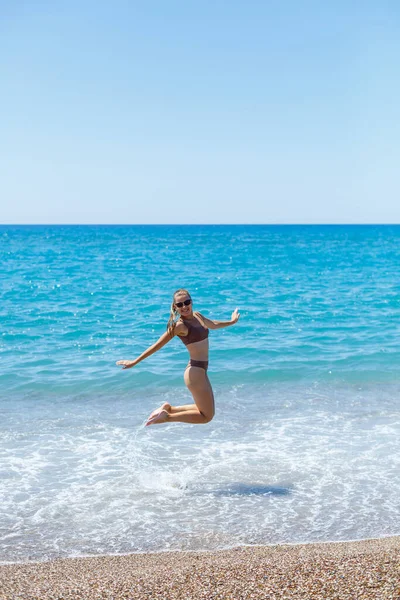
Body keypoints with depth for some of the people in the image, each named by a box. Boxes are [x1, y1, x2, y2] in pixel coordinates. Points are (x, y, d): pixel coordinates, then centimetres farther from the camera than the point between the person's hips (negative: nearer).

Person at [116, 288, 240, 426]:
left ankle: (168, 408, 22)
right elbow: (157, 346, -15)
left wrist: (232, 321, 43)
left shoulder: (197, 316, 7)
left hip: (201, 369, 8)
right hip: (195, 372, -8)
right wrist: (134, 362, -15)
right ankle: (167, 417, 2)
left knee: (205, 409, 20)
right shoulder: (180, 325, -16)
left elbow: (213, 325, 29)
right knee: (207, 416, -2)